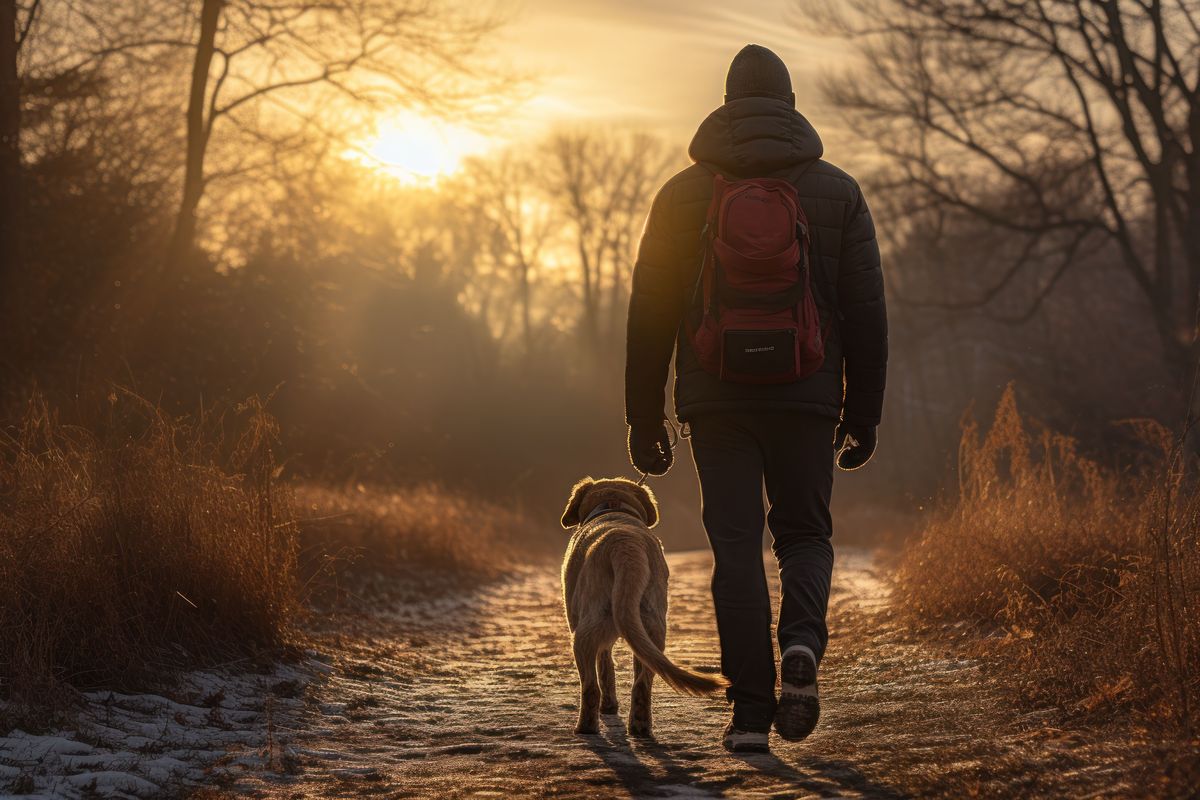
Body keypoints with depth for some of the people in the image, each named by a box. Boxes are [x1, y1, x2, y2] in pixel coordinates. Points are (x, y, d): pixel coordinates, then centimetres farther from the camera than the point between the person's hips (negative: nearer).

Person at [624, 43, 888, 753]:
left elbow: (651, 314, 3)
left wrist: (644, 420, 9)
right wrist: (864, 418, 9)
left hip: (716, 397, 0)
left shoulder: (685, 192, 5)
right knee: (805, 533, 15)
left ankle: (751, 713, 0)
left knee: (737, 548, 3)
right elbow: (866, 314, 4)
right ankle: (802, 642, -13)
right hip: (807, 397, 0)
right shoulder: (838, 191, 6)